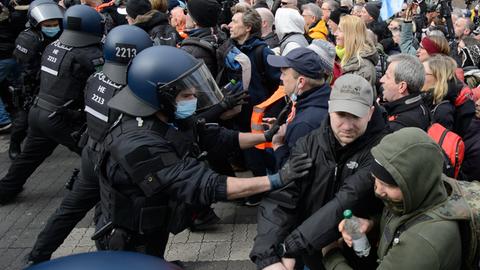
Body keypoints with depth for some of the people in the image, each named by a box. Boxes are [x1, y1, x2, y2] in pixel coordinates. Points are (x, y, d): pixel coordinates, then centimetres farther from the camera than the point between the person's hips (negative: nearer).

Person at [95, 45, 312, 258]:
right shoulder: (138, 145, -36)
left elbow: (215, 137, 0)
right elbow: (205, 186, -39)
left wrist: (267, 136, -3)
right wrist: (277, 180, -38)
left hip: (154, 230, 8)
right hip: (134, 244, -8)